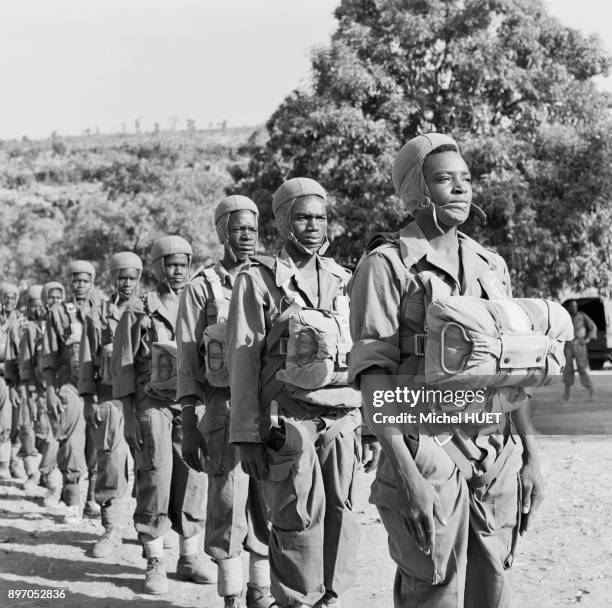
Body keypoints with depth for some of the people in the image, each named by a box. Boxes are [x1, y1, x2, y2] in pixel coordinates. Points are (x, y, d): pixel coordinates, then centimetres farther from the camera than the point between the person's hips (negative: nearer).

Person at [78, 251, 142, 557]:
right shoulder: (96, 316, 9)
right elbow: (86, 362, 7)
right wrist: (88, 400, -2)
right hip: (108, 397, -1)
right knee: (110, 461, -4)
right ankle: (111, 528, 5)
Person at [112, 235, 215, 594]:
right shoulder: (138, 312, 4)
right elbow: (122, 366, 2)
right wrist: (128, 416, -4)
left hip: (192, 405, 3)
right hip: (152, 403, -3)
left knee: (193, 480, 0)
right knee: (155, 480, -8)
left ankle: (191, 558, 12)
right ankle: (155, 563, 1)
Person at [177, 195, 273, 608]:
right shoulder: (202, 288, 1)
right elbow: (188, 363, -1)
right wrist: (189, 428, -7)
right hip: (224, 408, -3)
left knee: (269, 505, 6)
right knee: (229, 505, -1)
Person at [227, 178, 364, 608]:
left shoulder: (342, 280, 16)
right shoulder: (258, 279, 2)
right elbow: (242, 360, -2)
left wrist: (367, 421, 12)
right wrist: (247, 435, -8)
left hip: (342, 419, 4)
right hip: (288, 419, -4)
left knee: (341, 513, 2)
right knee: (301, 517, -6)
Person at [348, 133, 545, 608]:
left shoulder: (491, 265, 15)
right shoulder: (387, 264, -4)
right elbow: (372, 371, -12)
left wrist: (530, 454, 11)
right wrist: (403, 470, -19)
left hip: (497, 453, 6)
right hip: (427, 448, -5)